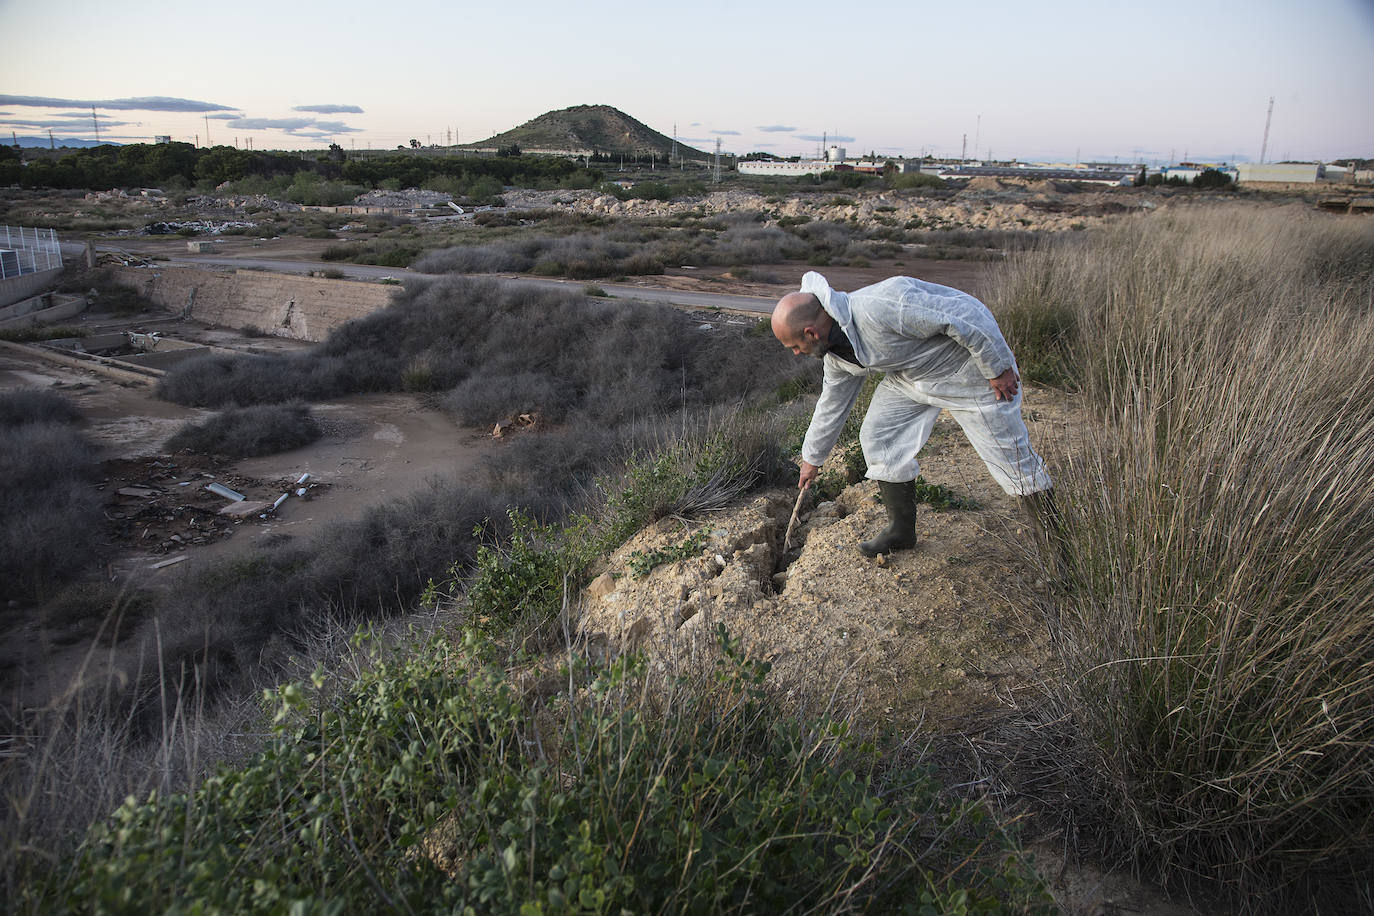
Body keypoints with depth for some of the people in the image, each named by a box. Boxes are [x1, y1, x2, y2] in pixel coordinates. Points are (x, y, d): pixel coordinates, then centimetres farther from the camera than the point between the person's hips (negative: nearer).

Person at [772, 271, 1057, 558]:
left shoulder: (878, 307, -36)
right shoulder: (835, 352, -6)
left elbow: (964, 316, -31)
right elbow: (832, 404, 12)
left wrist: (998, 369, -22)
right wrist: (812, 457, 23)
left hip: (970, 364, -8)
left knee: (1010, 453, -4)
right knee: (878, 436, 1)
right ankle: (901, 529, 14)